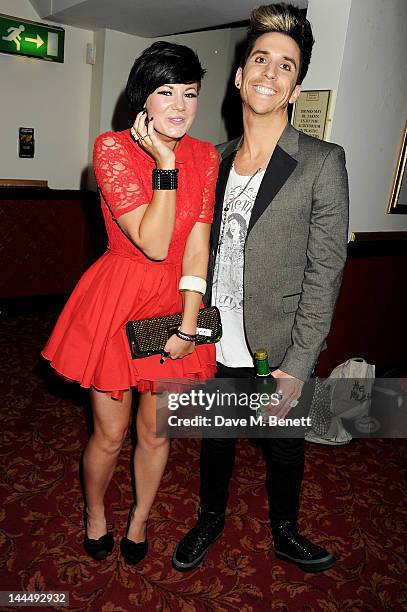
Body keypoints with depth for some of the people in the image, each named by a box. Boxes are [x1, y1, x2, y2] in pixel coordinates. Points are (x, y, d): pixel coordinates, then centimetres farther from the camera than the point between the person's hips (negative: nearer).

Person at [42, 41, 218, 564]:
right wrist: (165, 164, -20)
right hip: (117, 301, -3)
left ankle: (139, 519, 44)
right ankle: (94, 513, 45)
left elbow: (197, 247, -6)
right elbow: (154, 244, -21)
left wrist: (188, 326, -11)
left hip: (176, 302, 3)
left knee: (155, 432, 16)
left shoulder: (205, 156, 1)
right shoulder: (112, 148, -12)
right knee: (110, 434, 12)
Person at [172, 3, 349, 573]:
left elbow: (324, 274, -13)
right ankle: (210, 519, 50)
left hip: (277, 356, -3)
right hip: (216, 349, 4)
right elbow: (205, 252, 8)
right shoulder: (215, 158, 4)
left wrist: (296, 367, -15)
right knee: (215, 440, 23)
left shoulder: (322, 162, -11)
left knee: (285, 452, 18)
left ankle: (285, 533, 47)